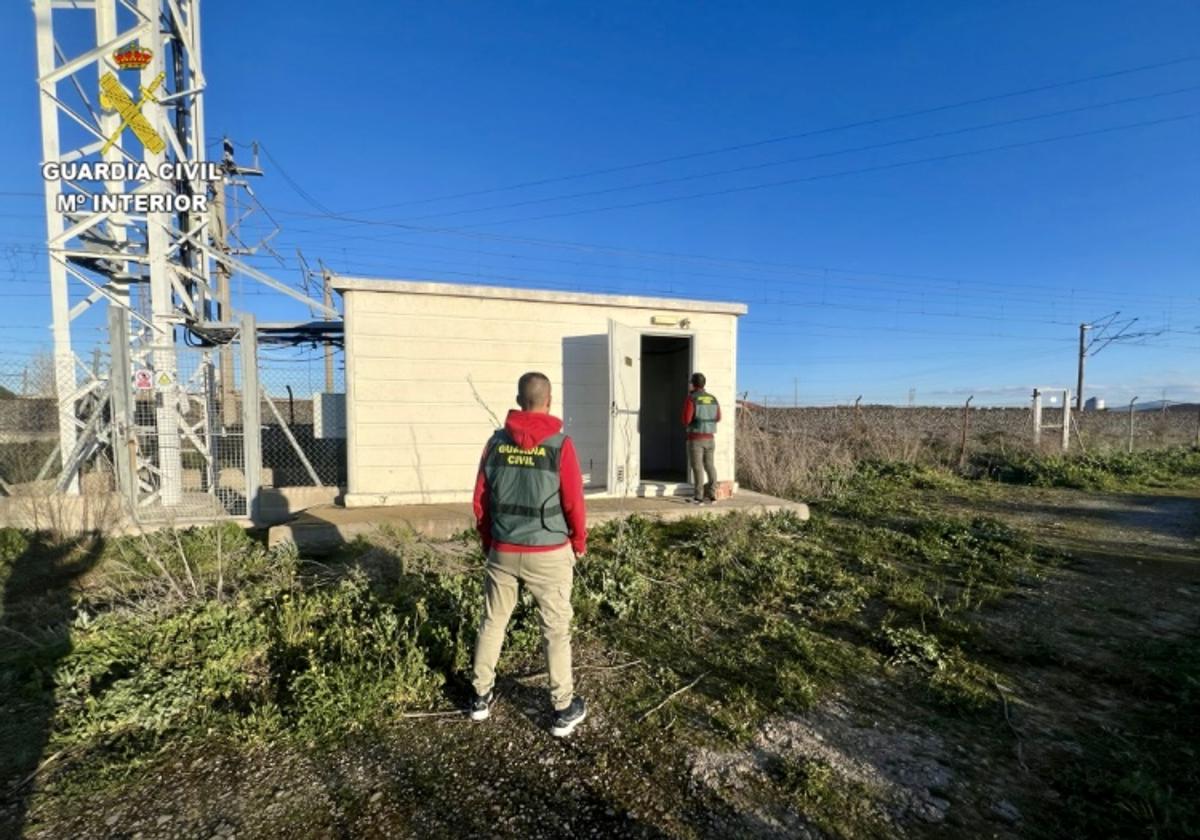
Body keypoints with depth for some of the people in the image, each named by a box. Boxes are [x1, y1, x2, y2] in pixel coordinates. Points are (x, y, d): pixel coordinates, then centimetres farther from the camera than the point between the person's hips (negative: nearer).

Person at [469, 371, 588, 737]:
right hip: (549, 553, -3)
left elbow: (480, 499, 3)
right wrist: (579, 543, 6)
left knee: (492, 622, 19)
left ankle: (482, 696, 32)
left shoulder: (496, 442, -2)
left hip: (502, 552, 3)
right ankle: (564, 709, 21)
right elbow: (574, 503, -11)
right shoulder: (560, 444, -13)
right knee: (556, 630, 9)